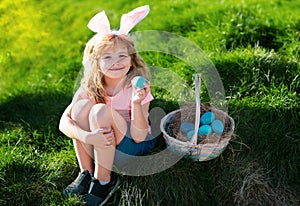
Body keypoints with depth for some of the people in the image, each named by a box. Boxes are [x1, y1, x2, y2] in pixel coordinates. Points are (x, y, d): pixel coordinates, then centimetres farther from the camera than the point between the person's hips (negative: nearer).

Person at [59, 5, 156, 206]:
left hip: (136, 145, -4)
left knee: (101, 111, -31)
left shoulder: (137, 85, -21)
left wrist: (137, 103, -41)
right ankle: (86, 173, -11)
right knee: (81, 105, -24)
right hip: (103, 142, 4)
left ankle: (104, 181, -17)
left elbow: (139, 136, -25)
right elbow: (64, 122, -19)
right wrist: (86, 136, -38)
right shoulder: (91, 86, -11)